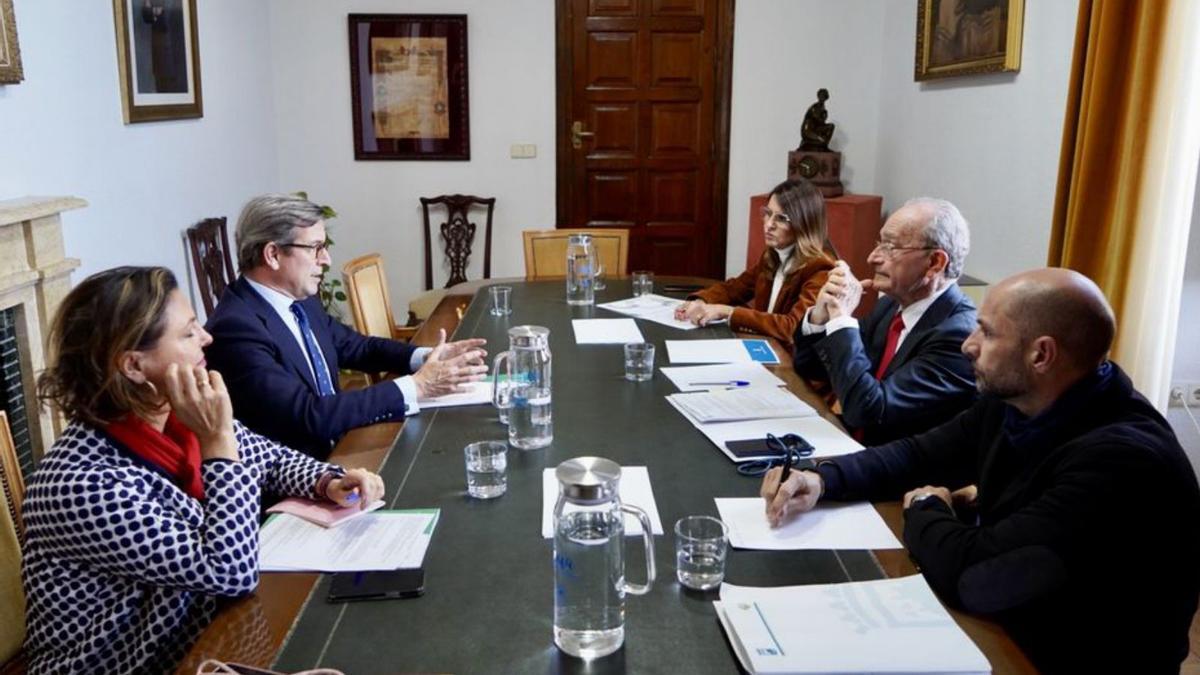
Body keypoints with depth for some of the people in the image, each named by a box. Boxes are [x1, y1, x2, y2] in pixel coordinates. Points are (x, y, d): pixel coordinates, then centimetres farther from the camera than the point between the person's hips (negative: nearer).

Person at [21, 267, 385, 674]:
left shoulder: (173, 419, -7)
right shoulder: (82, 486, -28)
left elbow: (270, 458, 10)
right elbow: (233, 573, -27)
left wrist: (329, 483, -9)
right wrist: (217, 438, -29)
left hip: (207, 633, 6)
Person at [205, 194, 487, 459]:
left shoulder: (300, 300, 4)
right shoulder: (236, 329, -22)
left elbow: (355, 346, 15)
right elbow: (309, 416, -28)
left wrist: (427, 358, -4)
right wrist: (416, 386, -25)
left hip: (335, 446, 8)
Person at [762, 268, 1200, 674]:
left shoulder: (1122, 461, -31)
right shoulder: (1013, 401, -5)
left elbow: (971, 573, -34)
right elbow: (919, 455, 7)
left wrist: (924, 511, -12)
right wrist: (822, 478, -9)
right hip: (1002, 629, 7)